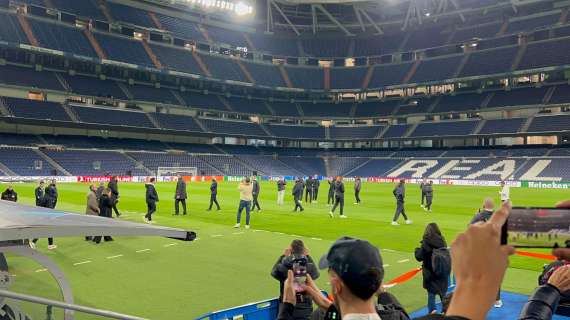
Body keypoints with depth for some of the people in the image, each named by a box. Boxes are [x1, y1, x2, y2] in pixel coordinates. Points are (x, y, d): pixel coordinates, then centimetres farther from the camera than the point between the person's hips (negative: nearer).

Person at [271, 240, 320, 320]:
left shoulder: (284, 267, -13)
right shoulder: (309, 267, -10)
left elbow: (273, 272, 12)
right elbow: (317, 273, 16)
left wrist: (283, 255, 17)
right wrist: (308, 256, 19)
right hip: (305, 311, 1)